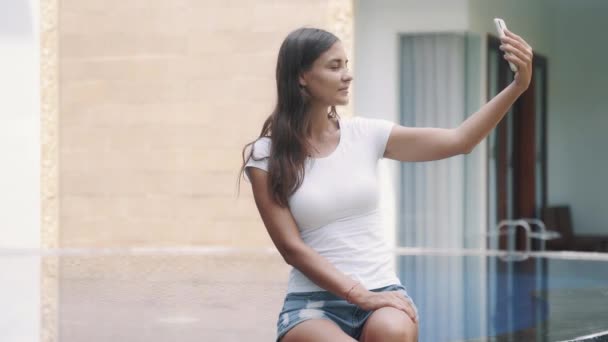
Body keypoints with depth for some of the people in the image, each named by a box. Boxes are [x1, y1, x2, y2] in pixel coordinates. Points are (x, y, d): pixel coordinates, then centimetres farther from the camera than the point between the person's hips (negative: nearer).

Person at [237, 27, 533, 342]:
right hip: (313, 302, -2)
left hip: (381, 291, 3)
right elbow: (291, 247, -8)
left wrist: (518, 85, -10)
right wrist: (360, 295, -17)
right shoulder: (266, 157, -2)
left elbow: (459, 141, 1)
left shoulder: (365, 134, 6)